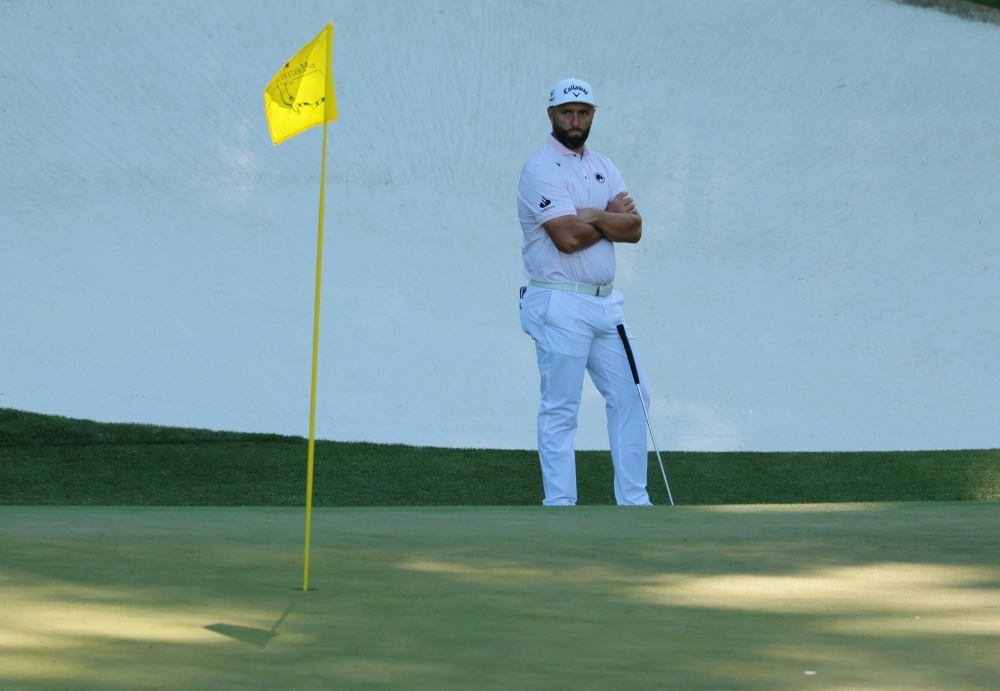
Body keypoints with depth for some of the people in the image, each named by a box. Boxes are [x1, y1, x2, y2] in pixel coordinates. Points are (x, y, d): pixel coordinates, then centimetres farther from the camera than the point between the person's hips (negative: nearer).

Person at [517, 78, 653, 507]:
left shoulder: (603, 167, 14)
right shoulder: (542, 169, -9)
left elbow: (634, 228, 2)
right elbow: (569, 237, -20)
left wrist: (593, 216, -14)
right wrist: (613, 218, -4)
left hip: (606, 304, 8)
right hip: (560, 307, -7)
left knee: (630, 397, 8)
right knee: (560, 411, -3)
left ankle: (633, 501, 16)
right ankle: (559, 508, 3)